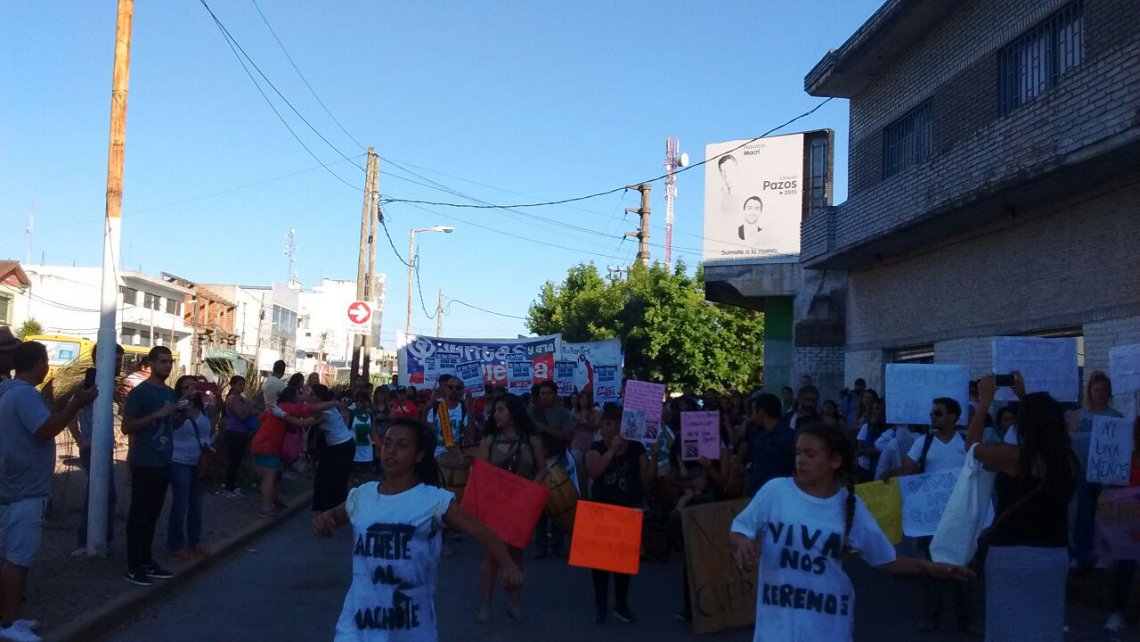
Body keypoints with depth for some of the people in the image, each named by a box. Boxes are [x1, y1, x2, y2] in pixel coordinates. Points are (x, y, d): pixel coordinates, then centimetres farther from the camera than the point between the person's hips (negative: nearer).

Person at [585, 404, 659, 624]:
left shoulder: (636, 448, 3)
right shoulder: (597, 447, 0)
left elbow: (647, 477, -1)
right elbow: (594, 472, -19)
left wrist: (653, 455, -14)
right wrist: (612, 450, -23)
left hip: (629, 510, 1)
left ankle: (621, 604, 20)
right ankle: (601, 606, 13)